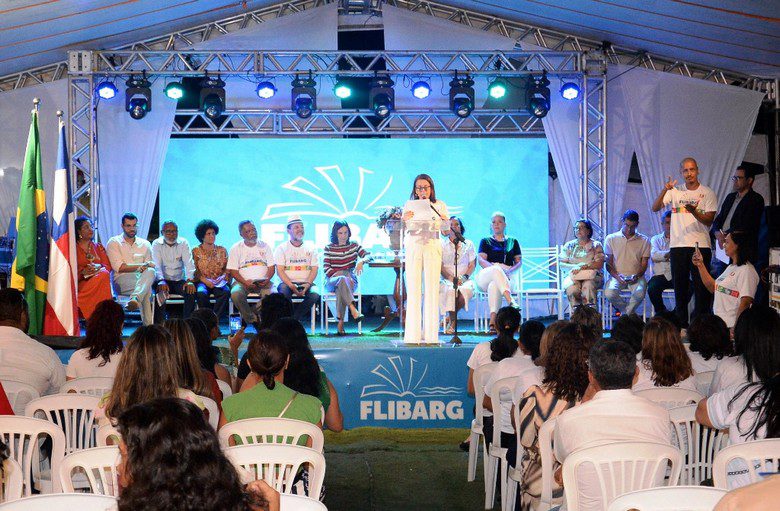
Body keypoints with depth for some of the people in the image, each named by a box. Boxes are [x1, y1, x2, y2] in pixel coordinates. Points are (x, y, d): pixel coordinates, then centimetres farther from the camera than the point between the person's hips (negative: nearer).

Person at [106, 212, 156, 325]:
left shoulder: (145, 244, 23)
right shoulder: (114, 242, 11)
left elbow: (151, 267, 14)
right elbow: (119, 267, -3)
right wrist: (141, 266, -5)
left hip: (143, 278, 3)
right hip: (122, 281, -3)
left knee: (150, 272, -39)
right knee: (146, 289, -38)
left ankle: (135, 299, -66)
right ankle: (148, 325, -51)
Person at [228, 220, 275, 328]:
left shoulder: (264, 246, 12)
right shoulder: (236, 248, 6)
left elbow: (271, 267, 8)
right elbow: (233, 271, -1)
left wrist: (267, 280, -13)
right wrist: (245, 282, -18)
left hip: (262, 282, 1)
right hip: (243, 282, -1)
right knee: (235, 294, -35)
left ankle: (247, 316, -12)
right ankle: (253, 320, -17)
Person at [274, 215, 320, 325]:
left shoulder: (311, 248, 14)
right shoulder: (281, 249, 7)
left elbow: (314, 269, 6)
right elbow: (280, 270, -3)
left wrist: (307, 284, -14)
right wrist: (291, 285, -19)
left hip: (306, 284, 2)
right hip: (288, 282, -2)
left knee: (315, 294, -30)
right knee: (283, 291, -36)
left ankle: (294, 318, -15)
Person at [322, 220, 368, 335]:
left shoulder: (354, 246, 15)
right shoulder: (329, 248, 8)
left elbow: (368, 256, 4)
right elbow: (326, 269, -1)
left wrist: (362, 261, -20)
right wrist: (342, 275, -13)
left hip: (350, 281, 1)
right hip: (332, 281, -1)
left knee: (341, 288, -37)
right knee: (342, 280, -39)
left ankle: (340, 323, -42)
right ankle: (353, 309, -58)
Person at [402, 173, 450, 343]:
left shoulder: (440, 205, 10)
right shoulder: (409, 205, 9)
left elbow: (446, 233, 7)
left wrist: (445, 221, -14)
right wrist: (404, 220, -17)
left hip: (433, 247, 0)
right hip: (413, 247, 0)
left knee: (432, 289, -4)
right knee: (413, 289, -5)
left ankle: (430, 334, -1)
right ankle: (412, 334, -4)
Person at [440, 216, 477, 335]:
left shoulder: (468, 244, 15)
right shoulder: (442, 244, 11)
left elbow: (472, 265, 8)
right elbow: (440, 266, 2)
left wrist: (464, 277, -11)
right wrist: (451, 278, -13)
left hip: (465, 280, 1)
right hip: (447, 279, -1)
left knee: (466, 289, -35)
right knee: (451, 290, -37)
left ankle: (451, 317, -17)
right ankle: (452, 321, -24)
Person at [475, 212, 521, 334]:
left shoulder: (512, 242, 24)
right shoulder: (485, 241, 21)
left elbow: (519, 262, 13)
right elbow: (481, 260, 4)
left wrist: (510, 270, -10)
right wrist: (494, 266, -17)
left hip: (506, 278, 0)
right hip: (485, 276, 0)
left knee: (494, 285, -40)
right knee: (497, 270, -40)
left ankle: (492, 320, -55)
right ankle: (510, 301, -61)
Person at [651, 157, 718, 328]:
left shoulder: (708, 193, 4)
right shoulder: (675, 192, 10)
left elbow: (709, 220, -5)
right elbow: (655, 208, -1)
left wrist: (694, 212, -24)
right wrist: (665, 190, -17)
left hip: (701, 245, -2)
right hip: (678, 245, 2)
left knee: (701, 287, -5)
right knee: (680, 288, 6)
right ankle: (682, 325, 13)